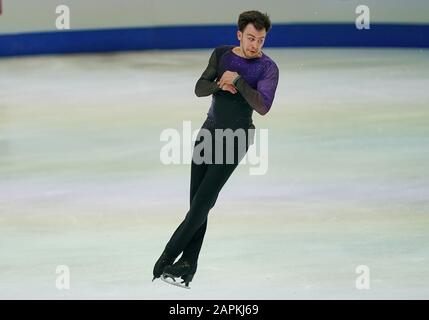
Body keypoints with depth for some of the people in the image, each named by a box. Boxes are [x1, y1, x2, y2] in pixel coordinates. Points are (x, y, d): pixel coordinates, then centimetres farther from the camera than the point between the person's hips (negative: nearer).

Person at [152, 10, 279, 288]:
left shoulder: (268, 68, -8)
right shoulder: (222, 54, 7)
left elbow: (263, 106, -20)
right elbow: (199, 89, 2)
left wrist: (237, 81, -22)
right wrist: (220, 84, -17)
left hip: (236, 137, -5)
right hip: (210, 130, 5)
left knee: (202, 202, -12)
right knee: (197, 204, 0)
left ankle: (167, 260, -6)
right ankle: (188, 265, 1)